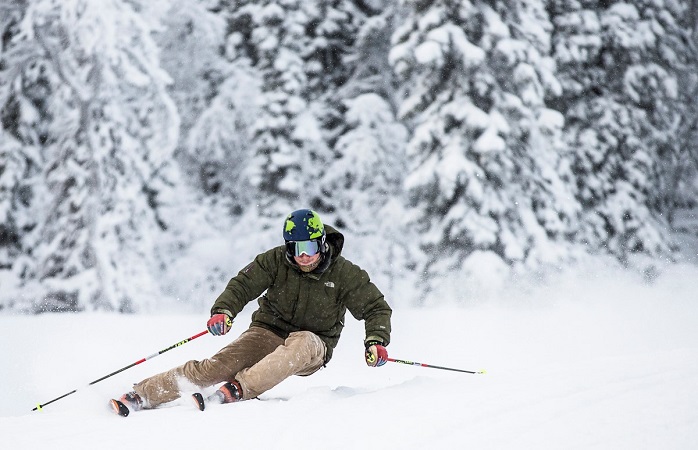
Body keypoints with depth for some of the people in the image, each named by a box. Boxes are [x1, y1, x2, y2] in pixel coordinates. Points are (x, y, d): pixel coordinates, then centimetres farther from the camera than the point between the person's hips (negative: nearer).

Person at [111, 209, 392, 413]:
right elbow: (244, 285, -7)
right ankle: (142, 395, -19)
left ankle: (239, 389, -45)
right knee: (218, 366, -21)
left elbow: (376, 307, -3)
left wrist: (376, 340, -22)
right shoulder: (276, 261, -6)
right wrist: (223, 310, -27)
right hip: (268, 332, 1)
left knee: (302, 343, -39)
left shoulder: (345, 274, -9)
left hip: (313, 350, -1)